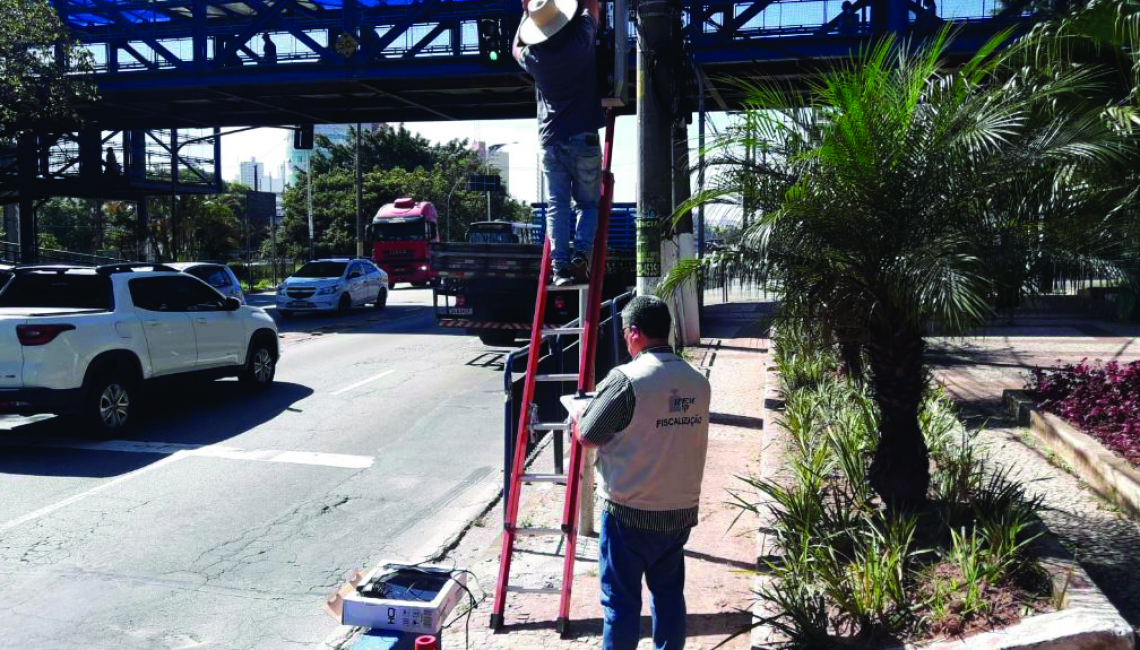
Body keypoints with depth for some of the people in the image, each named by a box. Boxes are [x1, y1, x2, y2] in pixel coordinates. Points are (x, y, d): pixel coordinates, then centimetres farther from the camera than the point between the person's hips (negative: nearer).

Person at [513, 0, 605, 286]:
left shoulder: (533, 57, -1)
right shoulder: (581, 40, -7)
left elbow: (516, 47, 25)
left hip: (551, 142, 1)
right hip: (584, 139, -1)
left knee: (557, 206, 1)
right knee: (588, 203, 8)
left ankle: (560, 264, -12)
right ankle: (581, 256, -12)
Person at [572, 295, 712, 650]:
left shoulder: (626, 379, -18)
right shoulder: (699, 382, 0)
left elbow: (586, 435, -11)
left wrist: (580, 414, 12)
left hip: (630, 513, -5)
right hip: (681, 511, 5)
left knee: (621, 600, 7)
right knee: (669, 592, 19)